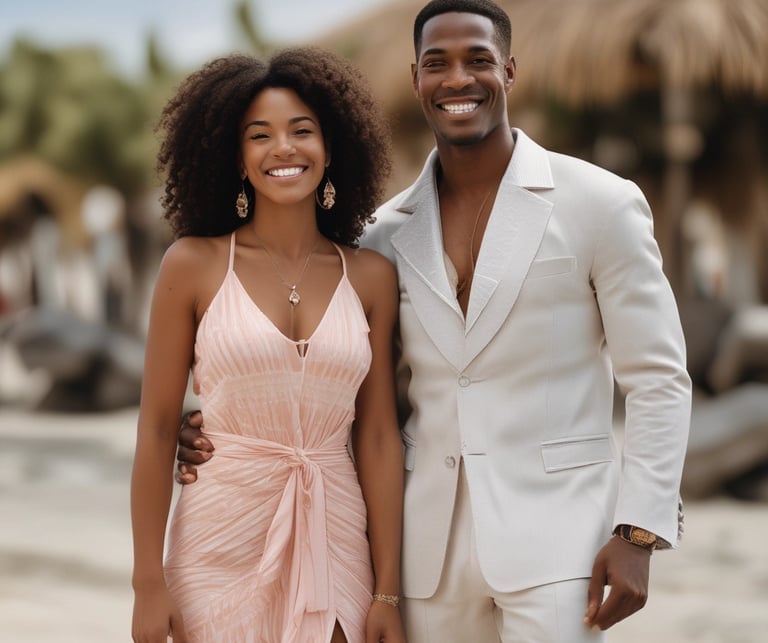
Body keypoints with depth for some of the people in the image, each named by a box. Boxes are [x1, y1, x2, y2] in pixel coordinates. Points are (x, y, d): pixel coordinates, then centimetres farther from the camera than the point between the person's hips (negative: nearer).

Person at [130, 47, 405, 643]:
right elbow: (156, 427, -2)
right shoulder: (194, 264, -3)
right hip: (220, 545, -2)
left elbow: (378, 436, 3)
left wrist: (388, 593, 1)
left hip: (334, 544, 2)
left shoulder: (371, 276, 3)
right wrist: (148, 582, -5)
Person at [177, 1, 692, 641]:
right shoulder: (389, 232, 8)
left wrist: (637, 536, -10)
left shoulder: (602, 204, -3)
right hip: (431, 547, 4)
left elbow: (657, 380, -2)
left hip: (553, 534, -4)